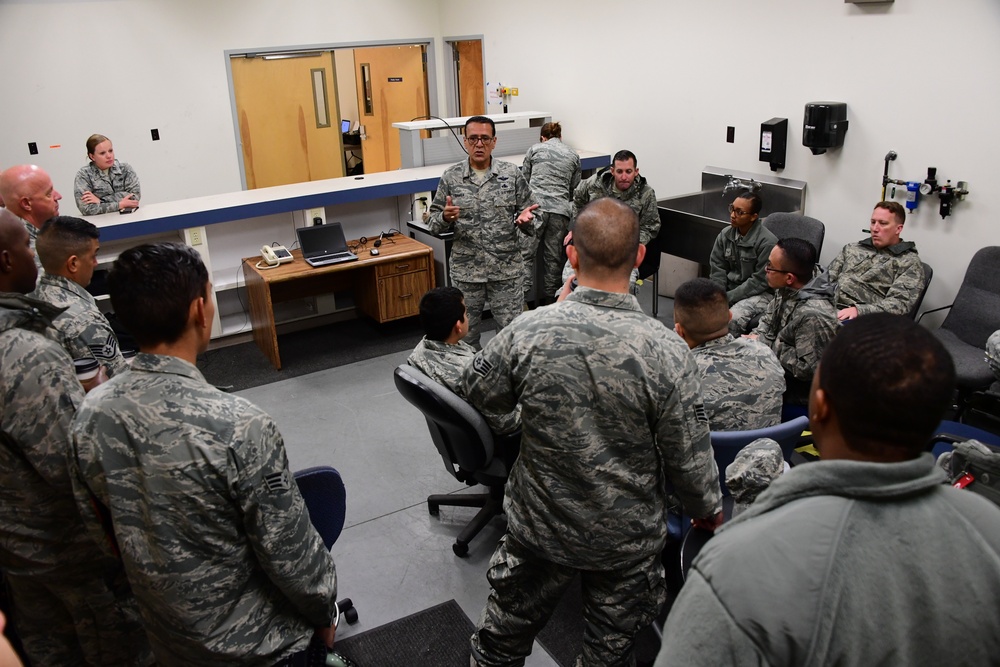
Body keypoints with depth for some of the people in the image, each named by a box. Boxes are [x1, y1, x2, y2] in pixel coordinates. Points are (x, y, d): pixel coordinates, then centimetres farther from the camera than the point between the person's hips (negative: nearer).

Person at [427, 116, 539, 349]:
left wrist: (524, 218, -18)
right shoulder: (451, 177, 0)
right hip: (466, 272, 1)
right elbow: (433, 223, 4)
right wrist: (445, 217, -18)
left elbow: (529, 216, 5)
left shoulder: (512, 174, 0)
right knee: (465, 335, 12)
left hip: (507, 270, 0)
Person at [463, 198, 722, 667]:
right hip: (626, 540, -1)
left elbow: (478, 391, -2)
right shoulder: (666, 352, -24)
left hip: (539, 526, 1)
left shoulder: (527, 332, -22)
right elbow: (689, 462, -16)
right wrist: (710, 511, 7)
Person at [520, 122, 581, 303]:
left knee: (525, 251, -3)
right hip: (561, 209, 2)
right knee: (553, 256, 8)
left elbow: (524, 179, 18)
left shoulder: (535, 149, 13)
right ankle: (550, 297, 14)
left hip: (535, 205, -2)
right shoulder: (573, 155, 18)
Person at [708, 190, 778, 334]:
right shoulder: (725, 234, 0)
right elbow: (717, 269, 4)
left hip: (759, 293, -6)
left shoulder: (767, 242, -18)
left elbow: (760, 281, -17)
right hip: (730, 287, 6)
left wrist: (728, 297, -18)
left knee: (733, 319, -32)